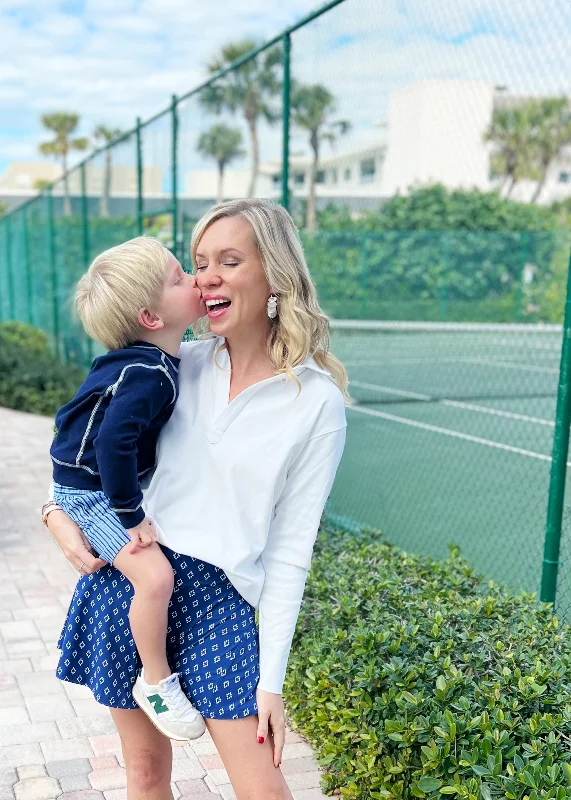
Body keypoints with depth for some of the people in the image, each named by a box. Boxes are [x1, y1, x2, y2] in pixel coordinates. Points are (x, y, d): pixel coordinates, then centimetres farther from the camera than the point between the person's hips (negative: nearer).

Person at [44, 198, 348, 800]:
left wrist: (271, 678, -6)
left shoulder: (317, 402, -6)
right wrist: (57, 510, -2)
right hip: (125, 573, 3)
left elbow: (289, 549, -5)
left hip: (217, 597, -3)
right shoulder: (181, 365, 3)